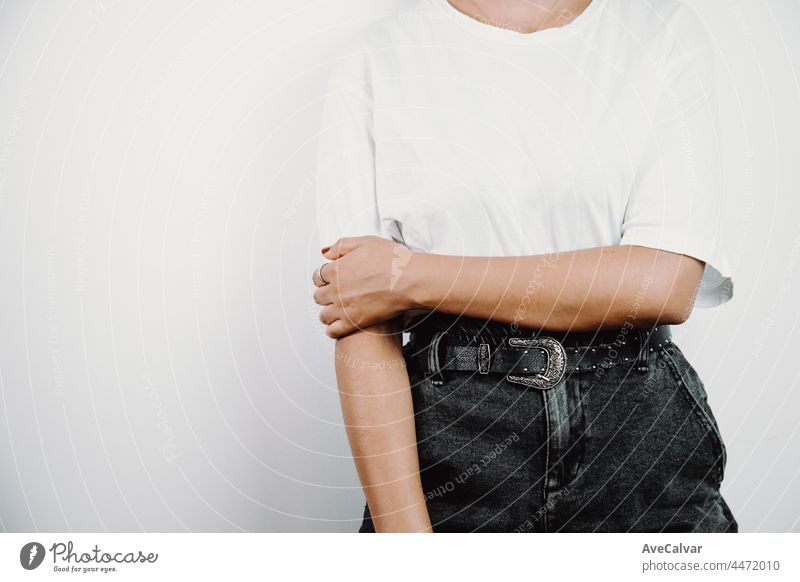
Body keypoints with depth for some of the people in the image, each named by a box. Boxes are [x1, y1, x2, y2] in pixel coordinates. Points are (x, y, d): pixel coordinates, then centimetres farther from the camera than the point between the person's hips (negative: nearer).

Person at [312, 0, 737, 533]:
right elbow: (363, 331, -10)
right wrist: (406, 530, -17)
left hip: (640, 431, 1)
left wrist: (412, 278, -15)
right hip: (447, 439, 0)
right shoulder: (373, 63, -3)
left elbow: (668, 282, -15)